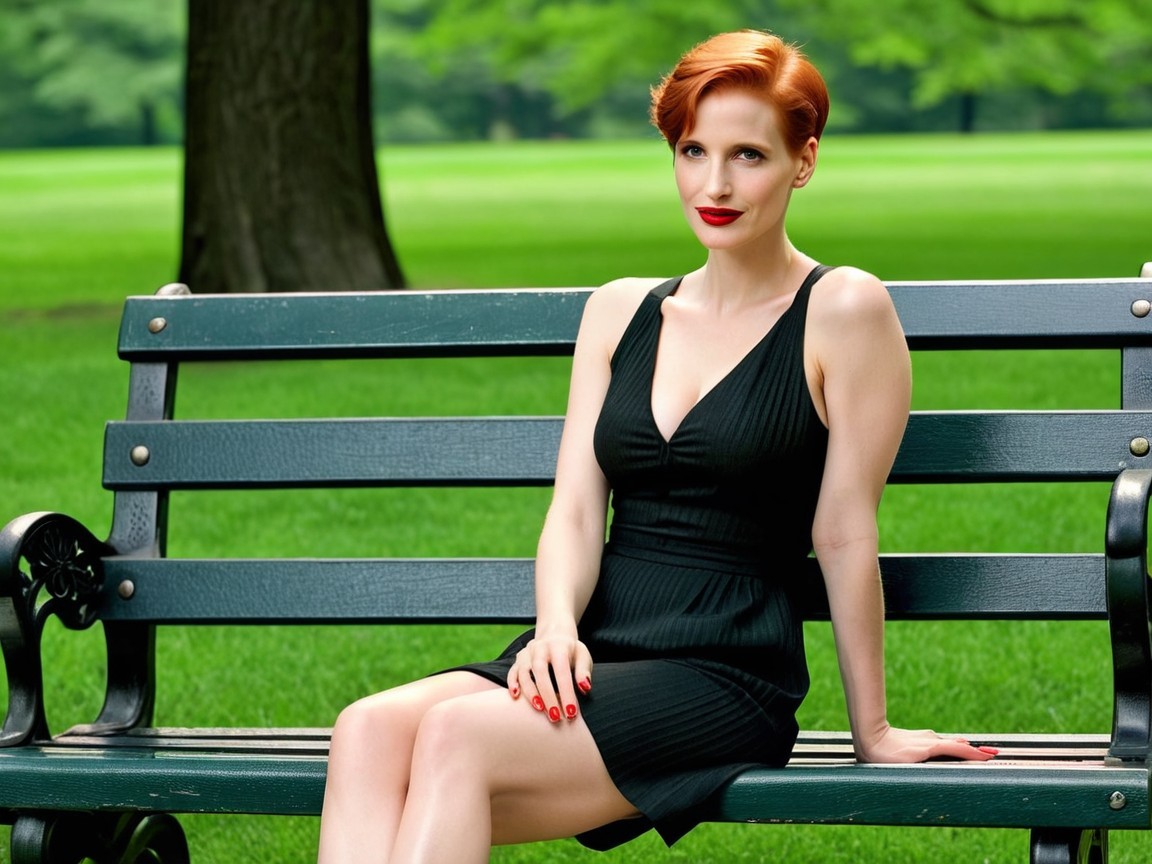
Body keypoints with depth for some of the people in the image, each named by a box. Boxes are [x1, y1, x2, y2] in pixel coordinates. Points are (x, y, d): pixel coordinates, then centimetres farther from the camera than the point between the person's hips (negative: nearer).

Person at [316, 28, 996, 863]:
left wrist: (872, 731, 3)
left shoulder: (843, 311, -2)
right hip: (592, 659, 5)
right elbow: (577, 508, 10)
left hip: (729, 672, -5)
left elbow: (844, 533, -2)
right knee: (368, 731, -25)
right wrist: (556, 624, -11)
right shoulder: (619, 310, 17)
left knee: (459, 735, -31)